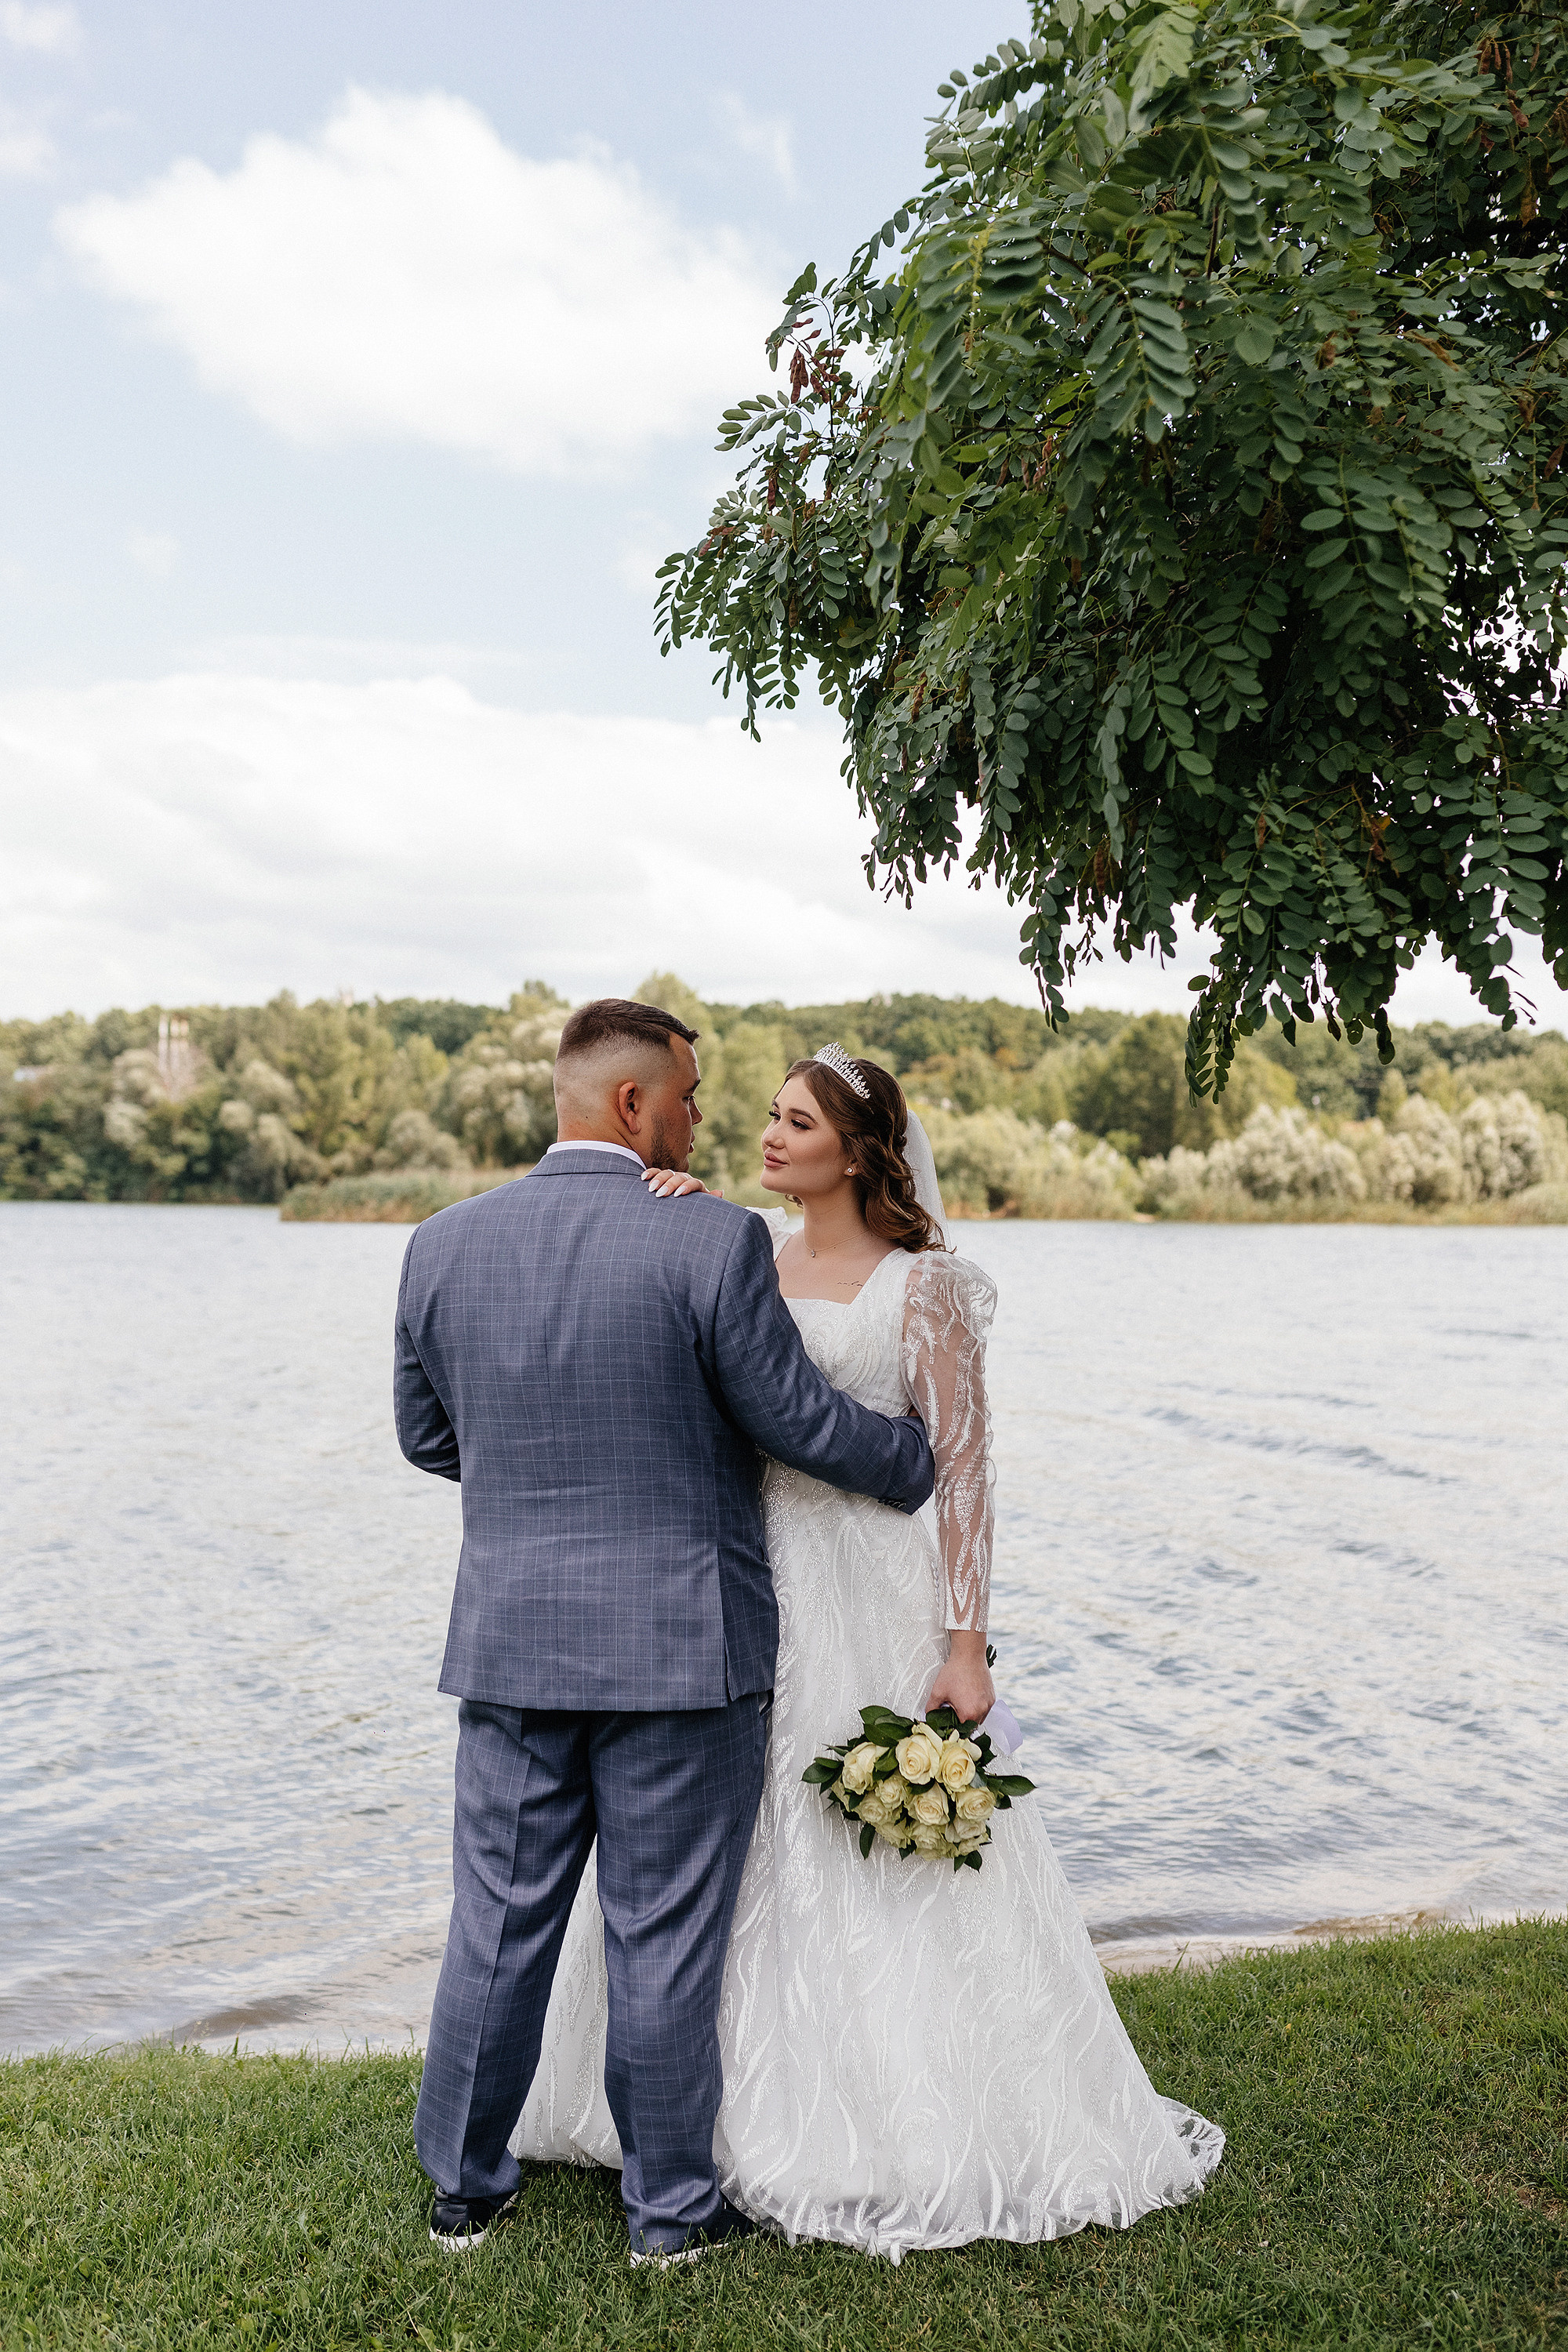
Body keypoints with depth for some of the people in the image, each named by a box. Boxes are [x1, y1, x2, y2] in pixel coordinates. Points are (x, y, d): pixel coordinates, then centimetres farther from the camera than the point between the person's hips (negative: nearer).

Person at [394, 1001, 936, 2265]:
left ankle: (467, 2185, 32)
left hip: (509, 1641, 4)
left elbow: (427, 1435, 10)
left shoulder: (444, 1244, -1)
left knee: (500, 1925, 17)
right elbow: (801, 1421, -9)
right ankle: (670, 2205, 26)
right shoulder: (713, 1244, -15)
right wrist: (915, 1461, 10)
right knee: (664, 1939, 10)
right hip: (679, 1649, -4)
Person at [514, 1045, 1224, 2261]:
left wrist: (966, 1646, -14)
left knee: (890, 1875, 3)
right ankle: (750, 2108, 32)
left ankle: (914, 2133, 21)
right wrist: (678, 1226, -18)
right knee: (739, 1865, 13)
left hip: (868, 1595, -5)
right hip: (748, 1586, 5)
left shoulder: (924, 1282, -6)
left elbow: (963, 1468, -9)